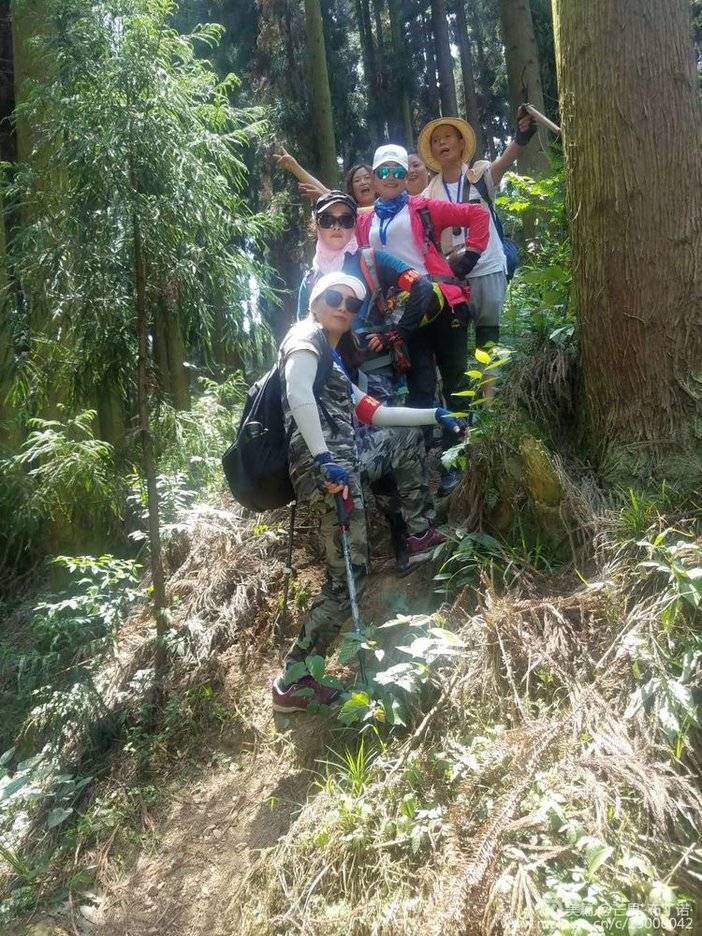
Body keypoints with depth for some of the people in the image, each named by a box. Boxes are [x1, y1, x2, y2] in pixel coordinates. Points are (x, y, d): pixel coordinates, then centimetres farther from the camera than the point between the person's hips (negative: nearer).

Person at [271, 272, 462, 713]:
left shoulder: (333, 358, 26)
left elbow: (371, 412, 29)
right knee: (349, 577, -9)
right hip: (327, 468, -10)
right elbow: (299, 396, -21)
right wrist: (324, 459, -31)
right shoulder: (307, 338, -1)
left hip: (345, 462, 10)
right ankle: (293, 684, -3)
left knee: (407, 436, 29)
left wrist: (435, 416, 29)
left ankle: (421, 534, 29)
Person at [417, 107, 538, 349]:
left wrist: (520, 138, -42)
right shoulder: (430, 195, 7)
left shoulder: (479, 176, -1)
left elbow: (502, 163, -22)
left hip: (488, 269, -2)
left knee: (488, 337, 1)